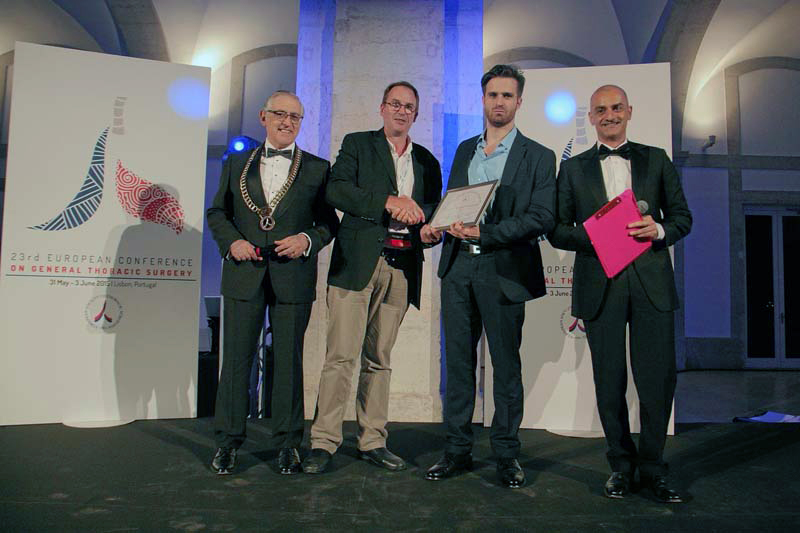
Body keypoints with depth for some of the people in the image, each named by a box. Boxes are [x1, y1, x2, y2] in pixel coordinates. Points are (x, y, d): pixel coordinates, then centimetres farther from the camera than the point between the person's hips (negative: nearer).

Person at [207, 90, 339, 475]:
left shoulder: (317, 168, 9)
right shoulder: (237, 163, 14)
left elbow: (329, 221, 8)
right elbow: (217, 212, 14)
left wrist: (307, 240, -12)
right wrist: (232, 241, -4)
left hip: (293, 277, -1)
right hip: (243, 274, 1)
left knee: (289, 359, 4)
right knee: (236, 357, 5)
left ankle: (288, 442, 17)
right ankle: (228, 440, 19)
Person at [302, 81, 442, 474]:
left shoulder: (426, 161, 21)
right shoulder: (357, 144, 10)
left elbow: (434, 210, 19)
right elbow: (336, 190, -6)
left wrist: (428, 224, -5)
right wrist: (388, 201, -16)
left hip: (401, 269, 4)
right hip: (357, 262, -3)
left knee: (379, 359, 9)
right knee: (341, 355, -7)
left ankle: (372, 441, 18)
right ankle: (323, 442, 3)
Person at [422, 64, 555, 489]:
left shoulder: (538, 157, 2)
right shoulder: (465, 150, 18)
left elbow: (542, 218, -8)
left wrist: (484, 233, -17)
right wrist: (435, 225, -2)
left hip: (504, 271, -4)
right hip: (458, 267, 4)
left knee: (506, 366, 4)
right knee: (458, 361, 8)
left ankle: (507, 454, 20)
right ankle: (458, 450, 21)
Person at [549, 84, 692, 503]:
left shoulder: (656, 160, 15)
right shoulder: (573, 168, 12)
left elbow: (683, 217, 13)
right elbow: (557, 230, 7)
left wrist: (659, 229, -9)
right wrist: (594, 236, -12)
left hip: (651, 283, 1)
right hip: (599, 287, 0)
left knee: (658, 380, 0)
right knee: (609, 382, 5)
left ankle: (652, 468, 19)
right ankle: (621, 465, 22)